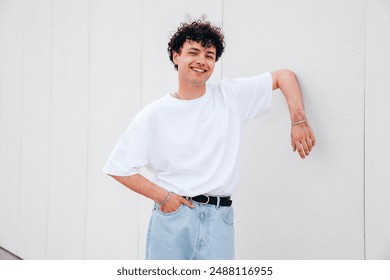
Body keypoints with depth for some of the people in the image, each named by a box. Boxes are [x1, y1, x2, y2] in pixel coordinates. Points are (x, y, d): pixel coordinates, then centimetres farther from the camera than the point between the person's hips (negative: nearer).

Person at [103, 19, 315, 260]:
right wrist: (162, 196, -8)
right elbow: (118, 167, 0)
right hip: (172, 217, -1)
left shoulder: (231, 95, 6)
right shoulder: (154, 115, 0)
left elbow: (284, 76, 12)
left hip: (219, 221, 2)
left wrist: (299, 121, -1)